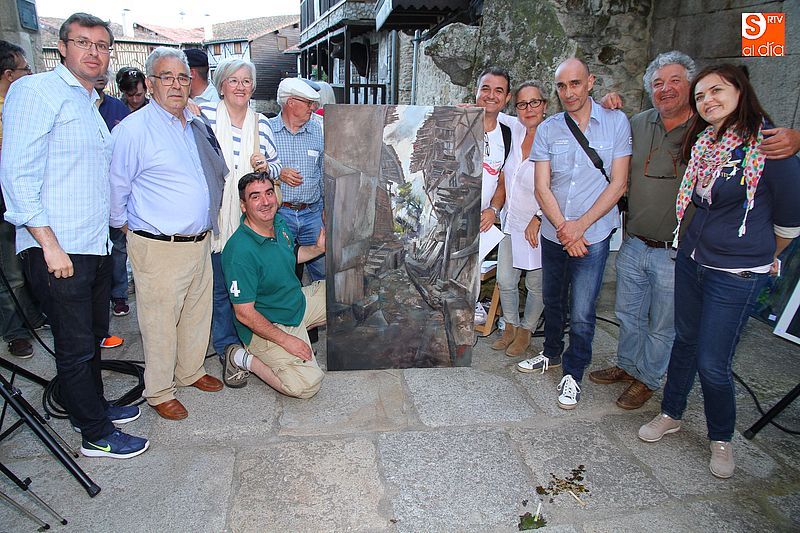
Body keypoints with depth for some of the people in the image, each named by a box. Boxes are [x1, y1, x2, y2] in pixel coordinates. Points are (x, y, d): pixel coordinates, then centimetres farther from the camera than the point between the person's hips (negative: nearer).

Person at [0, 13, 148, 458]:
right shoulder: (36, 91, -8)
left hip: (95, 245, 8)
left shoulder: (89, 102, 18)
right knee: (76, 346, 3)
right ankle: (97, 436, 16)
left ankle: (94, 405, 37)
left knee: (93, 336, 19)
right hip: (58, 251, -8)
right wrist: (50, 244, -19)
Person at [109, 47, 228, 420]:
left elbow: (217, 173, 28)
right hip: (159, 249, -7)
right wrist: (129, 227, 2)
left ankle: (190, 372, 38)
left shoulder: (196, 126, 11)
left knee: (198, 313, 18)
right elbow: (115, 189, -7)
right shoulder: (133, 129, -12)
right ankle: (159, 392, 23)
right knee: (160, 322, 5)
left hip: (200, 242, 7)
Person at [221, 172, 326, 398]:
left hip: (298, 301, 9)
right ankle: (243, 359, -2)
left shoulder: (279, 223, -3)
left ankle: (306, 328, 20)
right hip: (265, 325, -8)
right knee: (307, 384, -23)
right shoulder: (240, 251, -29)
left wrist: (318, 249, 3)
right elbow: (244, 313, -25)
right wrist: (286, 340, -23)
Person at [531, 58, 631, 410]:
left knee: (581, 314, -1)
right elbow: (542, 187, -3)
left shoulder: (616, 122, -3)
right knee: (552, 300, 18)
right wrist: (564, 229, -13)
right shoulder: (548, 129, 2)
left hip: (593, 235, -3)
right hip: (553, 233, 3)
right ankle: (552, 354, 41)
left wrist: (580, 225, -13)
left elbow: (618, 183, -6)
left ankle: (573, 374, 20)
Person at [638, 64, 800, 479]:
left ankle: (721, 438, 26)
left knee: (712, 363, 1)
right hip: (691, 258, 6)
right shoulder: (702, 142, 2)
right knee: (685, 341, 17)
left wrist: (762, 257, 7)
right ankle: (671, 414, 36)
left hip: (736, 274, -5)